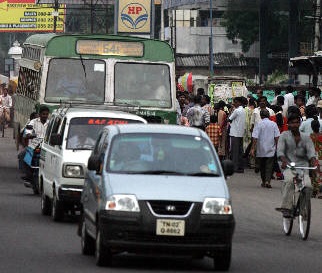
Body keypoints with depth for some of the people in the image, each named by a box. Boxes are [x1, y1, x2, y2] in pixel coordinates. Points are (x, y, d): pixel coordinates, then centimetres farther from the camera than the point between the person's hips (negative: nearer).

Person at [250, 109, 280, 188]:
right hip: (271, 150, 0)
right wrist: (277, 147, 10)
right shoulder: (274, 124, -2)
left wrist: (253, 148, -7)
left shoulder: (258, 124, -7)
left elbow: (255, 138, -10)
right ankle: (267, 181, -16)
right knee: (269, 166, 0)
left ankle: (263, 181, 22)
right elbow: (277, 137, -1)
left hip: (261, 150, 0)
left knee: (262, 166, 14)